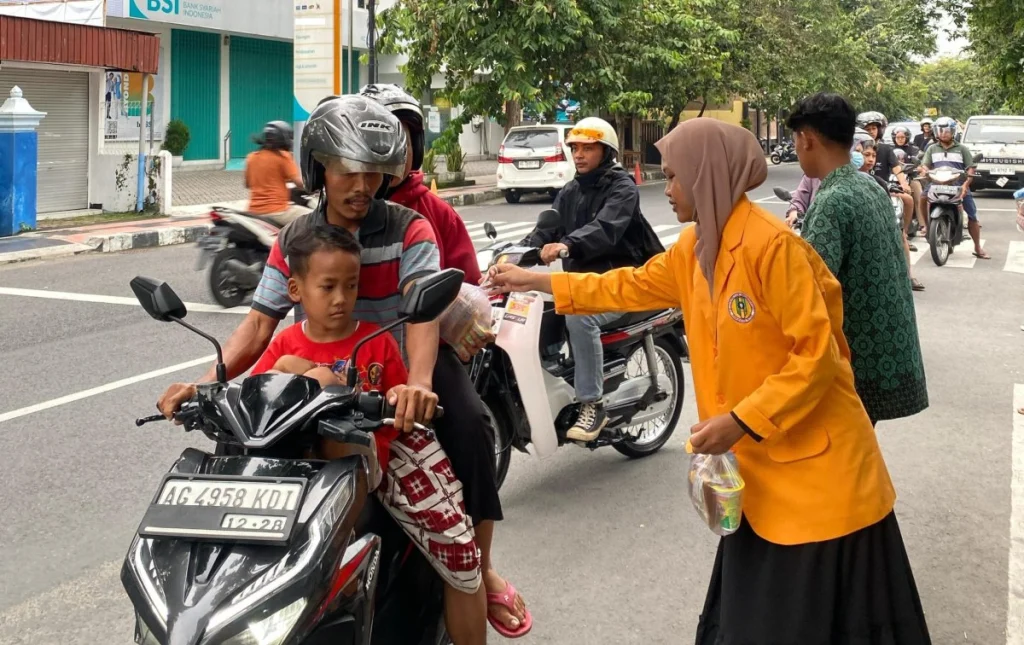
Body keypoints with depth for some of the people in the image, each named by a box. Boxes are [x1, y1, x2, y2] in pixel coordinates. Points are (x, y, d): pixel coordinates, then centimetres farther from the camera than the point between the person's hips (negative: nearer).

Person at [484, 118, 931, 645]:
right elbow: (633, 286, 19)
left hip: (816, 464, -8)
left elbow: (815, 353, -22)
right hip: (759, 464, 8)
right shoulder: (695, 247, 6)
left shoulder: (770, 244, -21)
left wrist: (741, 421, -23)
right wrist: (536, 281, 20)